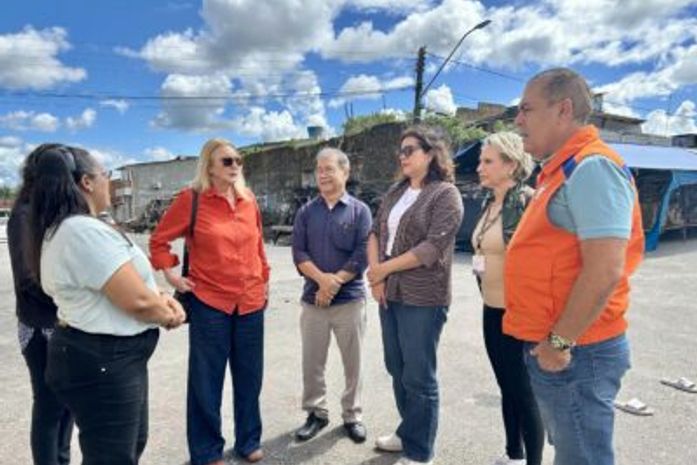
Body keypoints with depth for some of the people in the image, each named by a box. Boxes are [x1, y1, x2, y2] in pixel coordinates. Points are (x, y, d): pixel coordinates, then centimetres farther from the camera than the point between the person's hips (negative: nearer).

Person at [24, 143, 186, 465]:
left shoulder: (63, 229, 11)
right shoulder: (85, 231, -25)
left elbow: (124, 284, 14)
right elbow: (137, 300, -27)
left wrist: (164, 300, -1)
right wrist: (168, 317, -6)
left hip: (105, 357, 11)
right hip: (100, 364, -11)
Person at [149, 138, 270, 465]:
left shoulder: (249, 200, 5)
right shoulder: (191, 199, -7)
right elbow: (159, 240, 1)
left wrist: (264, 280, 14)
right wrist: (171, 276, -5)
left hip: (251, 301, 4)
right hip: (208, 301, -4)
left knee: (249, 377, 15)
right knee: (206, 381, 9)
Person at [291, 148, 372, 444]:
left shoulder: (359, 211, -1)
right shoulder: (306, 212, 6)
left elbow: (362, 255, -9)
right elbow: (298, 253, -2)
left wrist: (334, 282, -15)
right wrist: (322, 279, -18)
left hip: (350, 299, -2)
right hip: (312, 299, 2)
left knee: (353, 362, 9)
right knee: (312, 362, 10)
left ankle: (352, 415, 27)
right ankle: (316, 412, 29)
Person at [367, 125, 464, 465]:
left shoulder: (446, 194, -8)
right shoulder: (396, 191, 13)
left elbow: (433, 248, -17)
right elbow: (375, 232, 10)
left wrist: (383, 268, -11)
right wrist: (375, 274, -6)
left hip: (423, 298, -7)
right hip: (390, 293, 7)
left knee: (418, 377, 3)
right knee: (397, 369, 17)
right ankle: (407, 433, 36)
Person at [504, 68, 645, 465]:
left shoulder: (591, 166, -18)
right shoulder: (565, 170, 13)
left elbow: (605, 270, -26)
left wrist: (560, 341, -19)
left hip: (575, 352, -10)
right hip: (552, 348, 10)